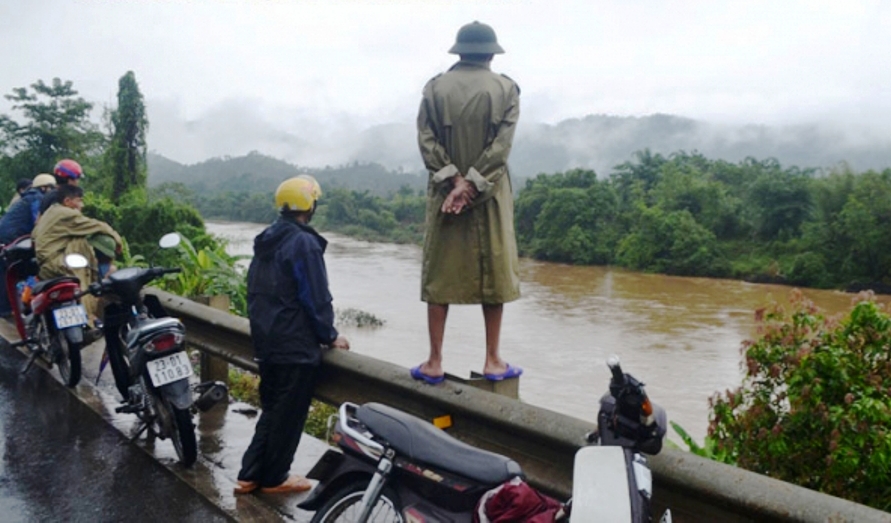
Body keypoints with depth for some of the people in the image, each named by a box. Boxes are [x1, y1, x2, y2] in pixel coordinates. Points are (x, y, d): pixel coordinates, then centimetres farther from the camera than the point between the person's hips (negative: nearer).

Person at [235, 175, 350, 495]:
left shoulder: (265, 241, 11)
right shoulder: (304, 243, -17)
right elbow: (316, 298, -18)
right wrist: (330, 336, -6)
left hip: (267, 341, 9)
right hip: (296, 345, -9)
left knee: (272, 408, 18)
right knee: (288, 413, 5)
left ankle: (250, 475, 20)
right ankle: (274, 478, 16)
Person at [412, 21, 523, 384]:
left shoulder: (435, 87, 1)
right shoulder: (506, 89, -2)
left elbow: (426, 141, -7)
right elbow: (502, 145, -11)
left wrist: (454, 180, -11)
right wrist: (471, 185, -14)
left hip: (444, 192, 1)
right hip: (490, 195, -1)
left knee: (440, 275, 7)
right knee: (494, 273, 8)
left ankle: (434, 362, 10)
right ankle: (493, 361, 13)